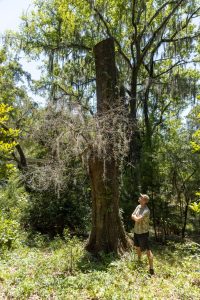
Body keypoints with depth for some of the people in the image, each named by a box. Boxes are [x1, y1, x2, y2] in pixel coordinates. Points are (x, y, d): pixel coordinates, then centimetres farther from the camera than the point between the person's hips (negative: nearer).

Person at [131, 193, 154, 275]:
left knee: (147, 250, -2)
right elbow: (132, 216, 4)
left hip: (143, 232, -9)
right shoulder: (138, 206, 1)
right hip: (136, 231, 9)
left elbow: (137, 219, -28)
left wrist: (135, 216, -8)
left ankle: (151, 269, 9)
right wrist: (137, 217, -16)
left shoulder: (146, 210, -25)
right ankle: (139, 261, 48)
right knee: (137, 247, 25)